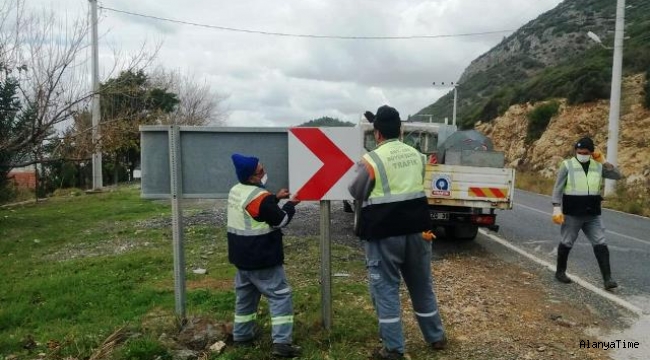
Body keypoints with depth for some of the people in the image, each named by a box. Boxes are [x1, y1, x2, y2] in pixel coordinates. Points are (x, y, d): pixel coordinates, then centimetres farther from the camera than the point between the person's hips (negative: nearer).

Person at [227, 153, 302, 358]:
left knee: (245, 295, 21)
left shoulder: (235, 191, 6)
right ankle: (281, 343, -5)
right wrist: (290, 205, 3)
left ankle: (242, 335, 32)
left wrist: (276, 198, 11)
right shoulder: (260, 196, -22)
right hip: (261, 258, -9)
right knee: (280, 296, -2)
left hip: (241, 256, 9)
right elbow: (280, 221, -13)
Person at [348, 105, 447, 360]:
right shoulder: (416, 155, 6)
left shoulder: (371, 159, -12)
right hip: (416, 228, 6)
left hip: (384, 233, -5)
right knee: (422, 285, 19)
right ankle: (436, 337, 33)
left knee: (385, 288, 6)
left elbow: (356, 193, 1)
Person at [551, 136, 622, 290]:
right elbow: (558, 189, -8)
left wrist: (603, 162, -5)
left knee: (600, 245, -1)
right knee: (566, 243, 9)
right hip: (572, 214, -3)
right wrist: (557, 209, -14)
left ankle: (607, 278, 3)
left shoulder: (598, 166, 5)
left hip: (592, 215, 3)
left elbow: (617, 175, 5)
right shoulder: (567, 165, -7)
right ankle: (560, 272, 26)